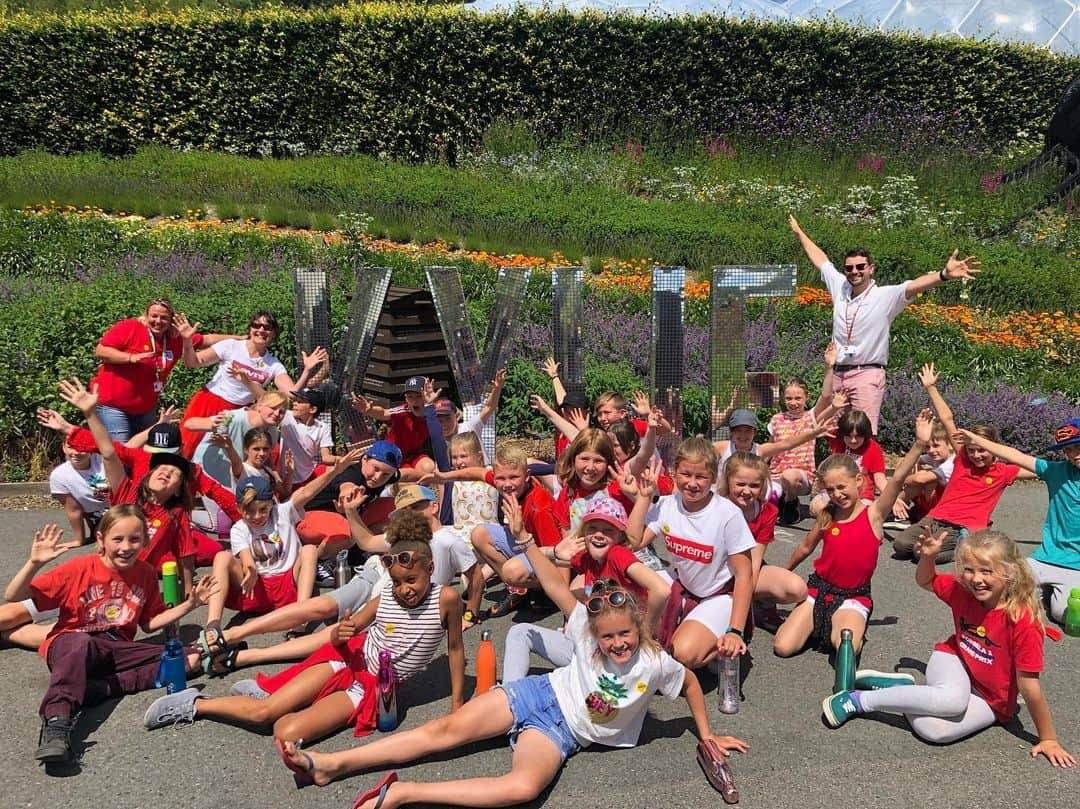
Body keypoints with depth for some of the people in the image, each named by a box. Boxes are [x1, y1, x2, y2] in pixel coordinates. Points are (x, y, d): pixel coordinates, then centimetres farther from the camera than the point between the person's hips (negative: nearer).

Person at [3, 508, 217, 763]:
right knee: (80, 643, -42)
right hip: (70, 645, -4)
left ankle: (100, 688, -27)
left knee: (189, 659, -15)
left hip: (117, 650, 5)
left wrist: (190, 603, 2)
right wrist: (35, 563, -28)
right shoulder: (80, 568, -9)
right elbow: (13, 596, -10)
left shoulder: (146, 574, 4)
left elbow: (149, 623, 14)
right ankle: (56, 723, -51)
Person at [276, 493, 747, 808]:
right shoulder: (587, 633, -9)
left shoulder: (655, 663, -11)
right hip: (540, 693, 2)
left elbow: (690, 681, 7)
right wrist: (523, 539, -18)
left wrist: (707, 735, 12)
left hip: (562, 734, -1)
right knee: (447, 730, -12)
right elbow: (555, 586, -11)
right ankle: (332, 764, -10)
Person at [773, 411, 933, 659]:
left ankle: (848, 625, 4)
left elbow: (897, 479, -25)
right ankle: (810, 623, 16)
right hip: (819, 587, 3)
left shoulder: (873, 513, -9)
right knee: (783, 647, -14)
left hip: (854, 596, -2)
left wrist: (919, 444, -38)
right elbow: (806, 547, 16)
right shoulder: (826, 515, 0)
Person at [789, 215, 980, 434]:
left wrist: (944, 275, -41)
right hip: (837, 374, 5)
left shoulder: (886, 296, -4)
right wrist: (799, 232, 36)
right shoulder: (839, 287, 12)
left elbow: (914, 285, -22)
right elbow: (820, 260, 25)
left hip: (867, 374, -5)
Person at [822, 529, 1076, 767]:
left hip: (989, 701, -2)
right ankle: (887, 691, -12)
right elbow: (925, 582, 10)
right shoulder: (961, 590, -11)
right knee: (954, 699, -36)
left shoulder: (1024, 622, -25)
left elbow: (1030, 686, -20)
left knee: (935, 729, -32)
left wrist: (1048, 739, -13)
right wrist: (927, 556, -10)